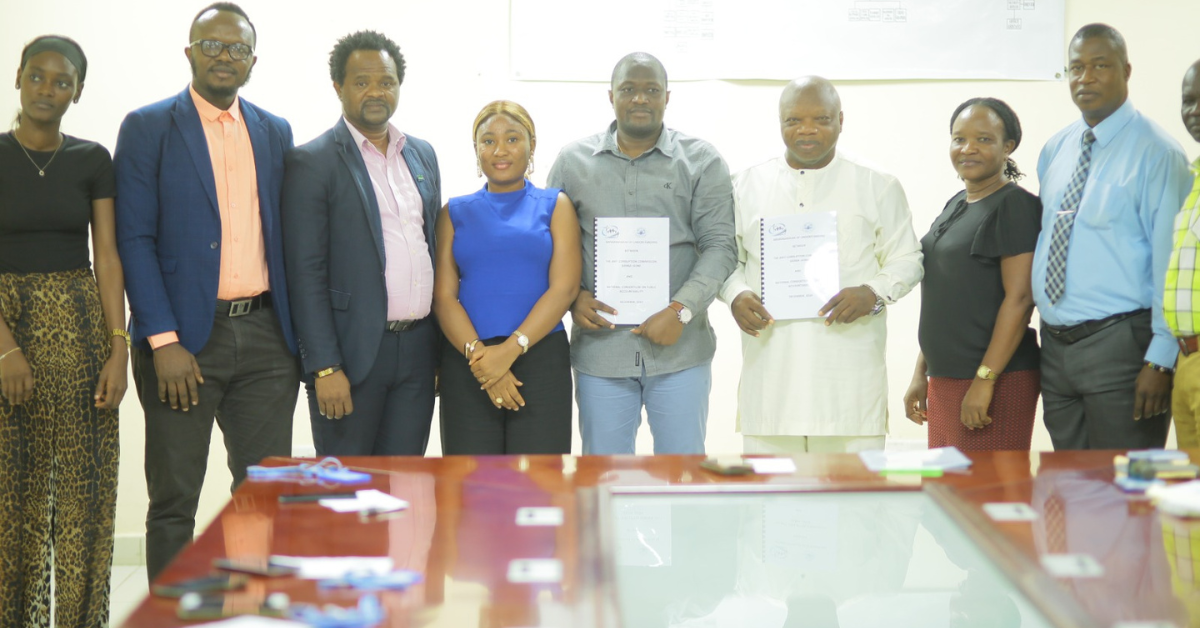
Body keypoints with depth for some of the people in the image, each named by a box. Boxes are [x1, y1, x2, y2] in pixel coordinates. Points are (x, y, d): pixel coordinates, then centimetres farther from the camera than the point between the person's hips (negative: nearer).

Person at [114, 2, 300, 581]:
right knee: (173, 502, 4)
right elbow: (134, 240, -6)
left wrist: (296, 332, 7)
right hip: (185, 338, -4)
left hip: (265, 337, 4)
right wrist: (164, 342, -14)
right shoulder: (147, 128, 0)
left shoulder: (275, 133, 13)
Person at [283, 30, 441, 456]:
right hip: (352, 353, -5)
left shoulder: (423, 155, 13)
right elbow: (306, 273, -10)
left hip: (417, 348, 5)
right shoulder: (312, 162, -5)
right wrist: (325, 367, -15)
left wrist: (442, 346, 13)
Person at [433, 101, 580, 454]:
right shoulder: (455, 212, 12)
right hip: (466, 364, 1)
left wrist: (511, 348, -14)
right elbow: (443, 295, 3)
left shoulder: (555, 206, 8)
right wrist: (478, 353, -13)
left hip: (541, 359, -1)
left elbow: (564, 288, -3)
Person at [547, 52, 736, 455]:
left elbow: (719, 244, -2)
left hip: (680, 349, -1)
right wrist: (573, 297, -7)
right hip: (599, 348, 1)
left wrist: (681, 310, -15)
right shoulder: (573, 162, 8)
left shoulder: (702, 161, 3)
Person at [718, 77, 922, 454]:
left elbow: (906, 259, 10)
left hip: (849, 370, -1)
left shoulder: (878, 186, 8)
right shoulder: (747, 186, 12)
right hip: (770, 370, 1)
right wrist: (736, 296, -5)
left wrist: (873, 294, -10)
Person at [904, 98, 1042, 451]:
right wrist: (921, 375, 18)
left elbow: (1019, 298, -16)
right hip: (944, 380, 8)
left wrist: (985, 380, -20)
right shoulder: (955, 206, 17)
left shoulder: (1015, 206, -8)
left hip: (997, 382, -8)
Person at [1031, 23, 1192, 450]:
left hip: (1121, 344, -6)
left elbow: (1171, 259, -13)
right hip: (1055, 344, 6)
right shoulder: (1054, 151, 12)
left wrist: (1160, 359, -17)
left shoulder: (1155, 152, -9)